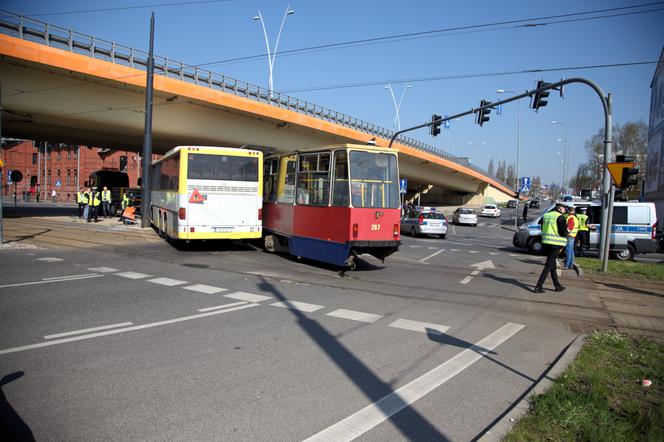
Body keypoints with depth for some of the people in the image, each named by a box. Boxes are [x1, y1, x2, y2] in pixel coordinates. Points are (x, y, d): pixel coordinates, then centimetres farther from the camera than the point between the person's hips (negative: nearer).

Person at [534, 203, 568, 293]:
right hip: (556, 244, -7)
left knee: (552, 265, 17)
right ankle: (538, 286, -10)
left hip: (546, 242, 7)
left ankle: (557, 285, 25)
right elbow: (564, 232, -13)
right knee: (549, 265, -5)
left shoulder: (545, 216, 12)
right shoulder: (560, 217, -10)